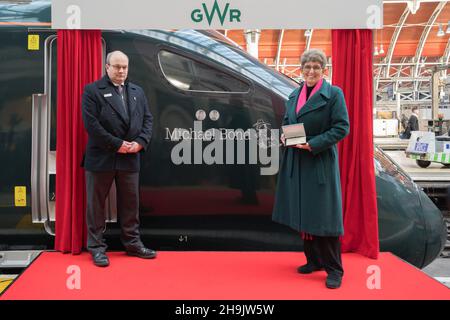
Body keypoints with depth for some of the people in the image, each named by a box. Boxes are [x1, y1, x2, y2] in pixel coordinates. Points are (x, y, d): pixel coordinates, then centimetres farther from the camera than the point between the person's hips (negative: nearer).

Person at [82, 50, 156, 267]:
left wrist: (140, 142, -8)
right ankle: (96, 247, 15)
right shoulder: (92, 90, -3)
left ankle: (132, 243, 23)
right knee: (96, 204, 4)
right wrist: (117, 144, -16)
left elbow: (147, 119, 10)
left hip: (130, 158, 5)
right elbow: (91, 124, -13)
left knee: (131, 203, 11)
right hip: (101, 157, -4)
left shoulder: (137, 91, 14)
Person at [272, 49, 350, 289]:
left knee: (323, 214, -4)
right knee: (303, 213, 11)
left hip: (321, 163, -6)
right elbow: (286, 122, 21)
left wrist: (313, 144, -20)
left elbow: (341, 127, -12)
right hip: (296, 163, 6)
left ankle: (334, 269, 7)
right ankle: (314, 260, 25)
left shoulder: (334, 94, -6)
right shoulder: (294, 95, 13)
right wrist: (284, 136, -2)